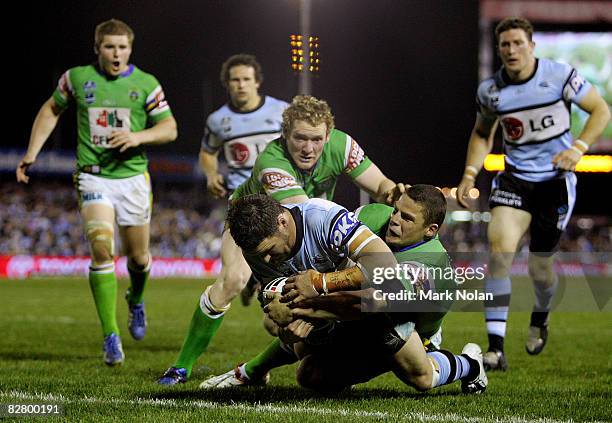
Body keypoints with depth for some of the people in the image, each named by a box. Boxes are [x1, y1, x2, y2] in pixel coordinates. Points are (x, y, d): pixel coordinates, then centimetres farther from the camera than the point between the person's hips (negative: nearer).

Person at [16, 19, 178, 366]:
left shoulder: (147, 84, 0)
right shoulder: (77, 78, 2)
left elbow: (170, 128, 0)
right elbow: (52, 109, 18)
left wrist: (137, 136, -19)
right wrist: (32, 152, 11)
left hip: (133, 177, 1)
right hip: (93, 177, -1)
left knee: (138, 256, 9)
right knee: (102, 248, -20)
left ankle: (136, 300, 46)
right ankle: (111, 336, -16)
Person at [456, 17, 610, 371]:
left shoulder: (560, 75, -11)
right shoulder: (490, 90, -2)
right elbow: (482, 133, 16)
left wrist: (578, 148, -17)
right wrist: (470, 174, 3)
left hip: (555, 179, -1)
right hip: (514, 178, 1)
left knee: (541, 264, 4)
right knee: (500, 247, -20)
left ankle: (541, 318, 42)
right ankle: (496, 347, -21)